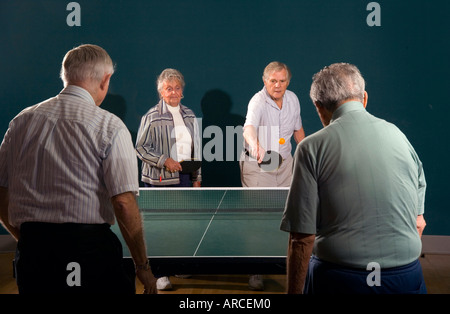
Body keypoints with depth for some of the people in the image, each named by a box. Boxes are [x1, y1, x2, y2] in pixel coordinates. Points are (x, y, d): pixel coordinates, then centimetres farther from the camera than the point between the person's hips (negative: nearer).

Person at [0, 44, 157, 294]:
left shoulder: (21, 121, 8)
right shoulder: (109, 126, -6)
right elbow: (124, 203, -12)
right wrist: (143, 267, -3)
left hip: (31, 251, 5)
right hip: (91, 249, -4)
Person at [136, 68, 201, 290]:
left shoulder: (189, 115, 12)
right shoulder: (152, 116, -5)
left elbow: (196, 148, 17)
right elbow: (140, 147, -6)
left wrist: (197, 177, 14)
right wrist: (165, 161, -16)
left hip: (184, 178, 5)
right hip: (159, 179, -5)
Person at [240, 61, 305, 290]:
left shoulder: (293, 99, -1)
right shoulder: (258, 101, -21)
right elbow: (249, 126, -42)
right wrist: (254, 143, -63)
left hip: (285, 163, 6)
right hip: (256, 166, -6)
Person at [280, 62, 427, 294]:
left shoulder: (312, 147, -7)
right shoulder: (398, 135, 6)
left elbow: (302, 238, -11)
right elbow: (418, 223, 12)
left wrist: (293, 291, -2)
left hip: (338, 281, -3)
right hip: (407, 278, 4)